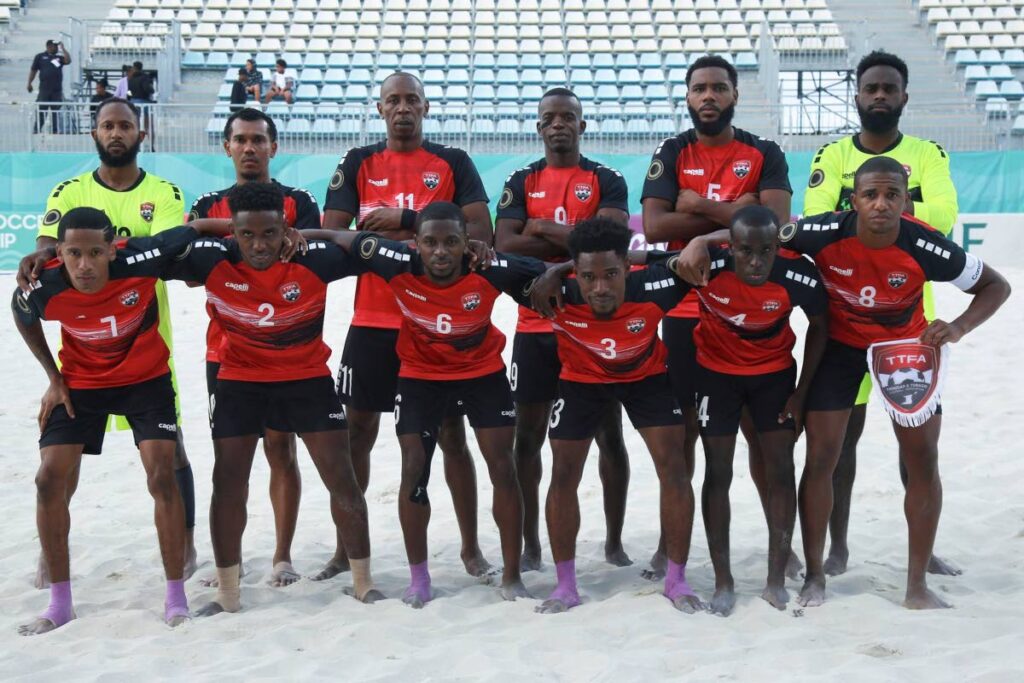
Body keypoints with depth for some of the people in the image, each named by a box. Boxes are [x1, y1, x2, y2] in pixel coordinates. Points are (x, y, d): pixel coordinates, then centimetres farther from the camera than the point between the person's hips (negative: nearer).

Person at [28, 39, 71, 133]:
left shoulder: (59, 58, 14)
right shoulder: (40, 57, 8)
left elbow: (68, 60, -6)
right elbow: (33, 70, 8)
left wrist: (63, 48, -3)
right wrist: (29, 83, 1)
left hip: (57, 90, 3)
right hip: (44, 89, -3)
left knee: (55, 112, 6)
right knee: (41, 111, -4)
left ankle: (54, 131, 12)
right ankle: (37, 131, 0)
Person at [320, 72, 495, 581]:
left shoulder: (453, 163, 4)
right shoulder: (358, 163, 7)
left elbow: (480, 231, -8)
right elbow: (332, 233, -2)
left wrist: (404, 220, -15)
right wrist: (409, 235, -16)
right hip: (373, 320, 2)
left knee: (451, 433, 4)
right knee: (358, 433, 6)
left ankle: (470, 547, 17)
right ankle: (347, 547, 20)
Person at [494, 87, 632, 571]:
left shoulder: (607, 181, 3)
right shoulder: (521, 182, 8)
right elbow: (505, 245, -6)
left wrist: (542, 228, -9)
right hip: (535, 325, 2)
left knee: (609, 431, 4)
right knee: (528, 432, 4)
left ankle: (614, 541, 17)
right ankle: (530, 545, 15)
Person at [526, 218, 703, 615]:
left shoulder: (652, 290, -36)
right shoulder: (560, 298, -35)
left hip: (645, 376, 0)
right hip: (581, 379, 1)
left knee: (674, 467, -7)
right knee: (563, 476, -1)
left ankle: (676, 580, 9)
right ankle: (565, 586, 15)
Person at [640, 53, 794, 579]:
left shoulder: (764, 155, 4)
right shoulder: (671, 154, 5)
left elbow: (775, 220, -13)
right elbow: (653, 226, -9)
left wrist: (699, 206, -11)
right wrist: (734, 212, -11)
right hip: (685, 311, 1)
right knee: (682, 427, 7)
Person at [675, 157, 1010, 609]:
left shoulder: (926, 248, -28)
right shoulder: (828, 233, -28)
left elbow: (996, 286, -14)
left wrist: (959, 327, -31)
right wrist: (701, 241, -36)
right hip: (839, 345, 0)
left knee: (924, 460, -2)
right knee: (821, 458, -4)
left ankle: (918, 585, 13)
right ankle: (814, 575, 13)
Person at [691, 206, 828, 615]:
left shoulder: (799, 276, -27)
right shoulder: (707, 266, -31)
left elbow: (819, 327, -8)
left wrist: (801, 392, -6)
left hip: (774, 372, 1)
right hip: (716, 372, -1)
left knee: (781, 469, -1)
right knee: (717, 473, 0)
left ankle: (777, 580, 10)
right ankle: (723, 582, 10)